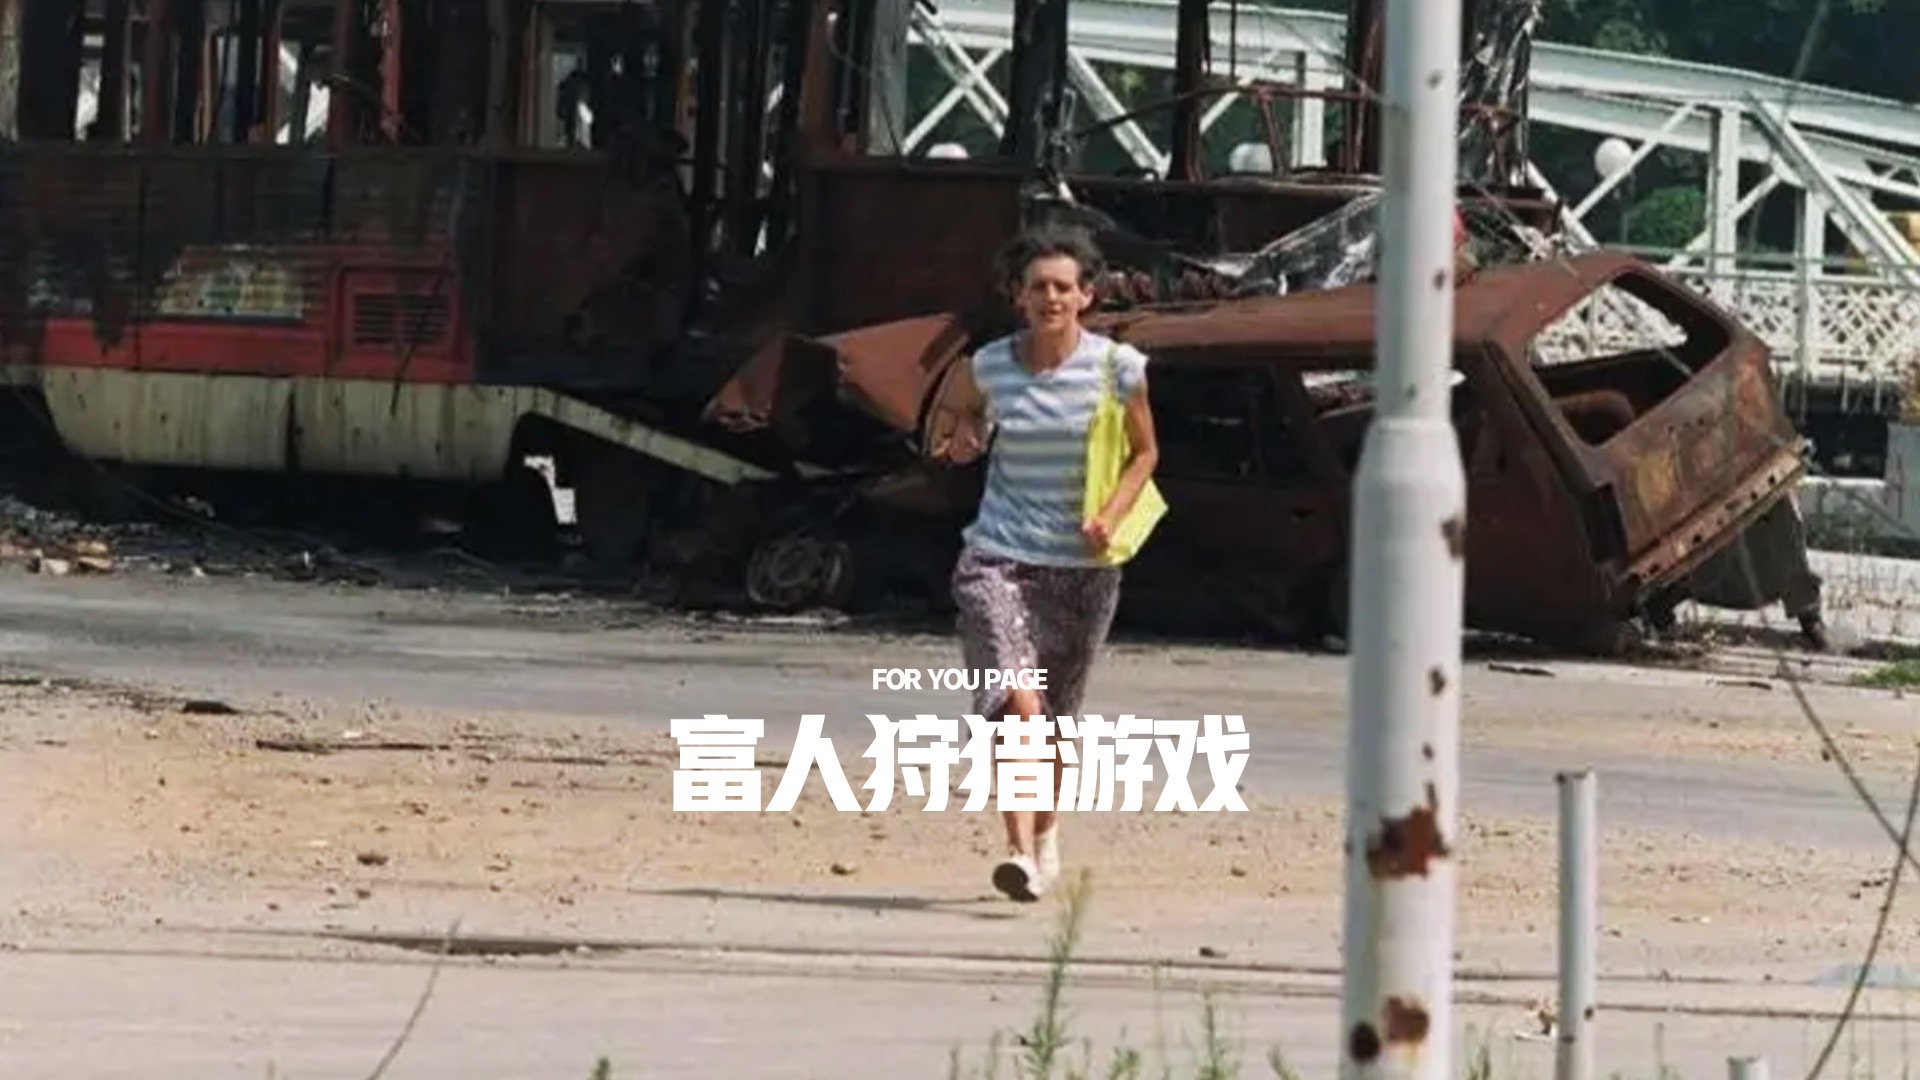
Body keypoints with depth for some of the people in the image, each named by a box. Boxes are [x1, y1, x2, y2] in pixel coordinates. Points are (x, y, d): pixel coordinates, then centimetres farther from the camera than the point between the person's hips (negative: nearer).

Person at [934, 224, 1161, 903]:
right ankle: (1021, 851, -27)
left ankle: (1046, 830, 40)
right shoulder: (989, 367, -2)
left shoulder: (1116, 368, -4)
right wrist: (965, 435, -3)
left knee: (1056, 719, 13)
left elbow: (1144, 452, 8)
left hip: (1082, 566, 1)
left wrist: (1112, 515, -8)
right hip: (999, 557, -1)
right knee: (1017, 704, -21)